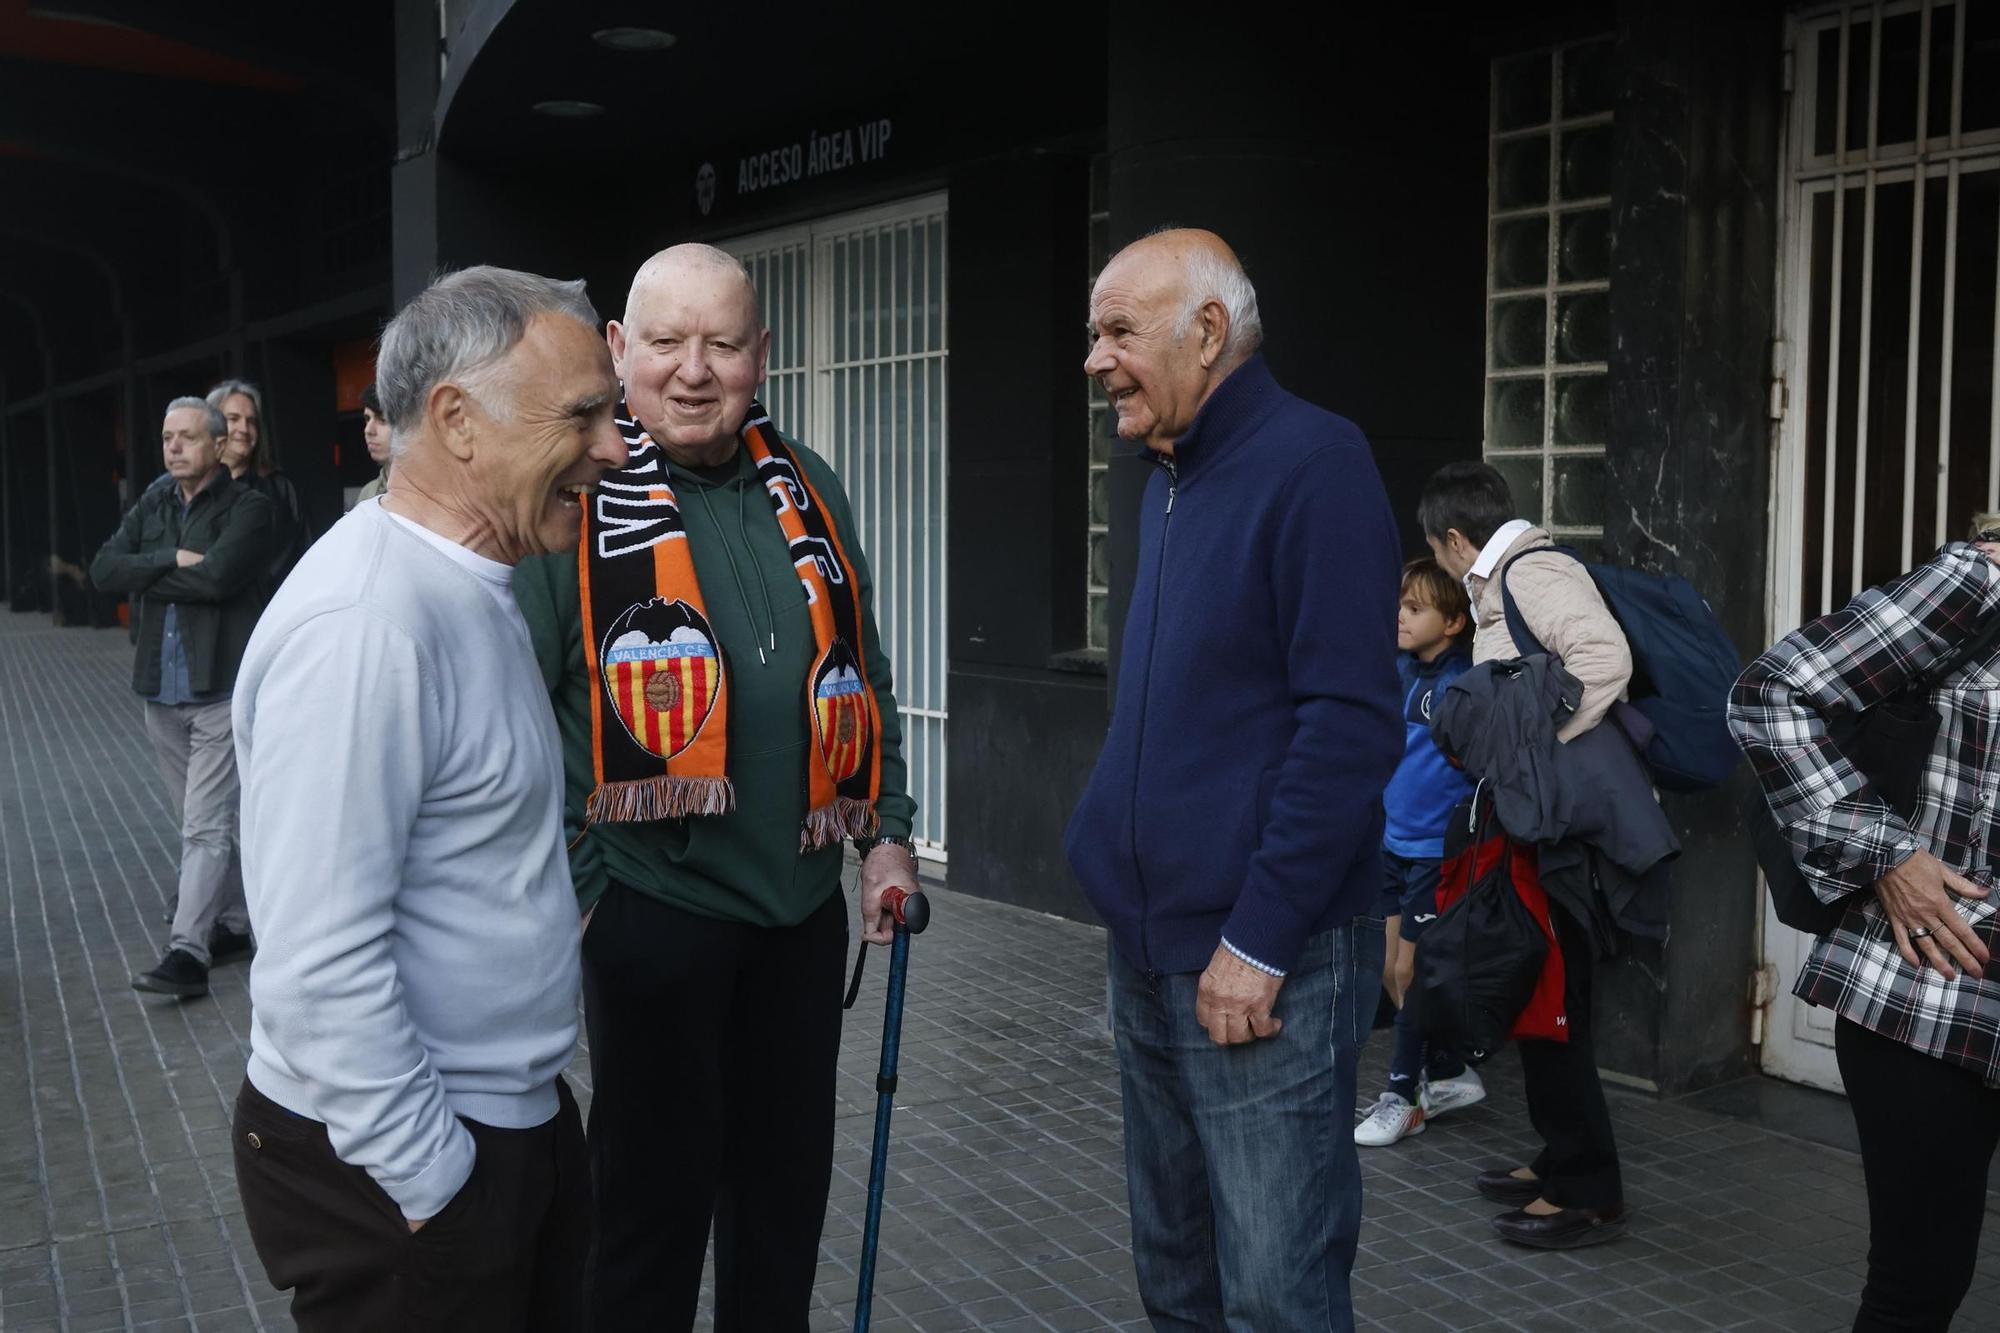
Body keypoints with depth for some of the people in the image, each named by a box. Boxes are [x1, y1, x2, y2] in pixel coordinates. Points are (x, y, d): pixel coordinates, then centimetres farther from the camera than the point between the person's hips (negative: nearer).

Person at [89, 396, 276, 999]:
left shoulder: (248, 508, -7)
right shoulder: (152, 505, 12)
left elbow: (216, 576, -23)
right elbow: (103, 569, -1)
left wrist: (147, 579, -8)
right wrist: (172, 559, -15)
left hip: (221, 688, -7)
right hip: (161, 691, 7)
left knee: (207, 827, -8)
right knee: (200, 824, 16)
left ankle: (188, 952, -7)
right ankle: (231, 926, 30)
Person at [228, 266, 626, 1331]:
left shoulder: (472, 589, 9)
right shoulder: (361, 626, -24)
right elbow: (320, 963, -27)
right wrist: (432, 1185, -19)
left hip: (520, 1119, 9)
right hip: (389, 1166, -9)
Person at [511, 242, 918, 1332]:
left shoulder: (805, 490, 7)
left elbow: (862, 672, 15)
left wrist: (886, 831, 11)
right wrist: (564, 885, -12)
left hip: (805, 902, 5)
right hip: (653, 904, -5)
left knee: (787, 1171, 18)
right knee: (656, 1184, 8)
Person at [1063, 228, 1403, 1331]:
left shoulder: (1311, 464, -14)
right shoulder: (1168, 482, 13)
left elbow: (1350, 723, -20)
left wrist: (1257, 943, -20)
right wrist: (1116, 861, 14)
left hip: (1260, 966, -9)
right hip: (1153, 950, 9)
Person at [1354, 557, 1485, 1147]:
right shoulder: (1399, 672, 5)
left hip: (1436, 849, -7)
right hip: (1394, 843, 7)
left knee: (1410, 971, 1)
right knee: (1389, 970, 13)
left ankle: (1402, 1096, 15)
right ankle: (1450, 1075, 28)